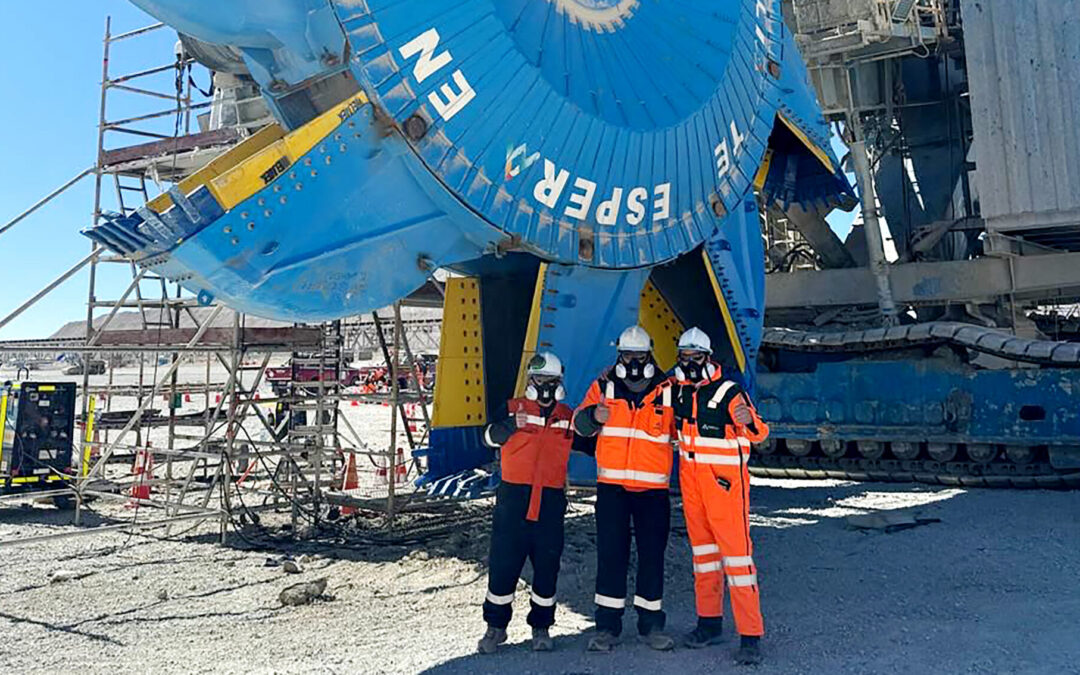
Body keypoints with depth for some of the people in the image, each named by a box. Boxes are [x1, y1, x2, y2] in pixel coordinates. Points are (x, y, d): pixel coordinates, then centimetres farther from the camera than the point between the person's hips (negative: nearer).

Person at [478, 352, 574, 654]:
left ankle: (541, 627, 23)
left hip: (551, 502, 2)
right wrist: (512, 424, -37)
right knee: (503, 563, 2)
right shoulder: (513, 408, 0)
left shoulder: (567, 416, 11)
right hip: (514, 498, -2)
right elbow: (491, 436, -17)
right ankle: (496, 626, 18)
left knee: (547, 567, 7)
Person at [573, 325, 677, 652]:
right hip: (611, 485, 0)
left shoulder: (667, 391, 3)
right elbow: (580, 424, 4)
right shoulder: (604, 386, 3)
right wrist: (593, 416, -16)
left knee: (652, 556, 7)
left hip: (653, 489, 0)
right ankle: (607, 626, 14)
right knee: (611, 554, 3)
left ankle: (651, 624, 22)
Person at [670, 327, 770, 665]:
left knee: (736, 551, -7)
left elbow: (758, 433, -21)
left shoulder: (729, 391, -16)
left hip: (725, 479, -7)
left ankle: (750, 635, -1)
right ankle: (709, 621, 29)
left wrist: (747, 421, -42)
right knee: (702, 547, 15)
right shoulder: (678, 388, 3)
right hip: (690, 478, 7)